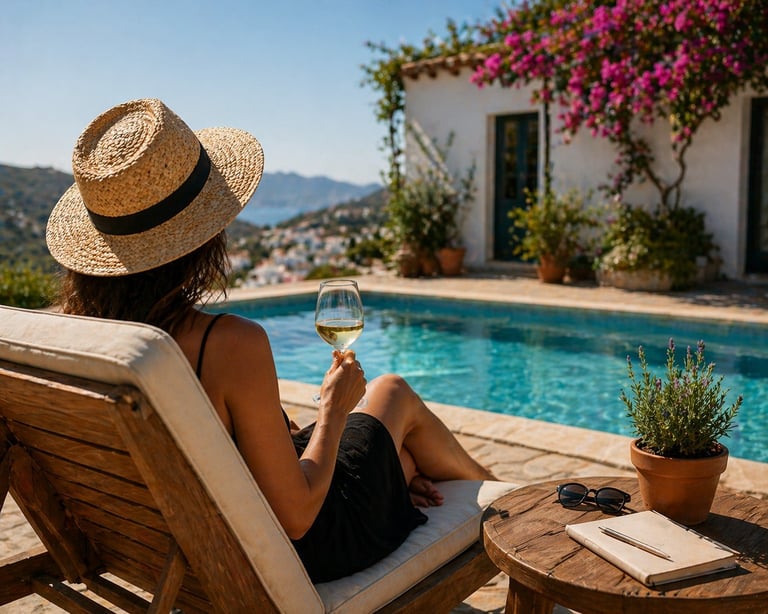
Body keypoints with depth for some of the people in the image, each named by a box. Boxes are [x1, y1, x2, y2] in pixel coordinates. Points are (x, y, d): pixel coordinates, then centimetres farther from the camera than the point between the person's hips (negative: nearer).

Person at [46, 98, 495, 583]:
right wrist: (333, 409, -12)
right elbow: (295, 518, -27)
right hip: (296, 554, -6)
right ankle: (488, 489, 50)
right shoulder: (233, 345, -36)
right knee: (394, 394, 20)